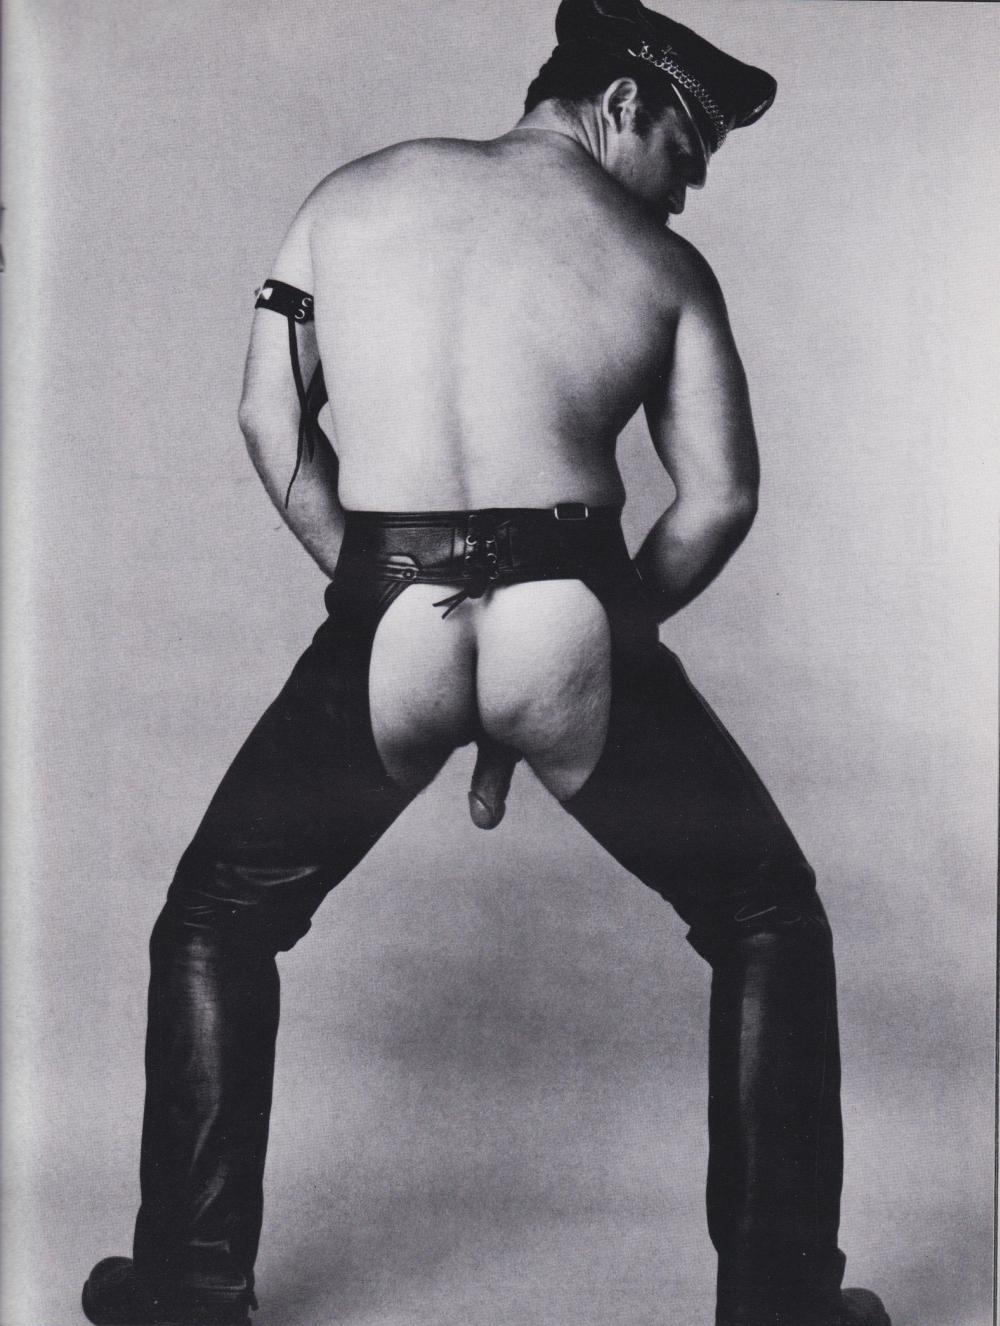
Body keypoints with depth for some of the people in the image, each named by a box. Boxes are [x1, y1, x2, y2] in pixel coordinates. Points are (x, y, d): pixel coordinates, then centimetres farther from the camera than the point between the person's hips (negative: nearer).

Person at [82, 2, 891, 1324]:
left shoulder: (353, 195, 18)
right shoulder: (663, 262, 12)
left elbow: (272, 417, 13)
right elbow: (720, 497, 4)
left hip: (387, 628, 2)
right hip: (570, 617, -1)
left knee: (217, 924, 24)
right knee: (769, 927, 20)